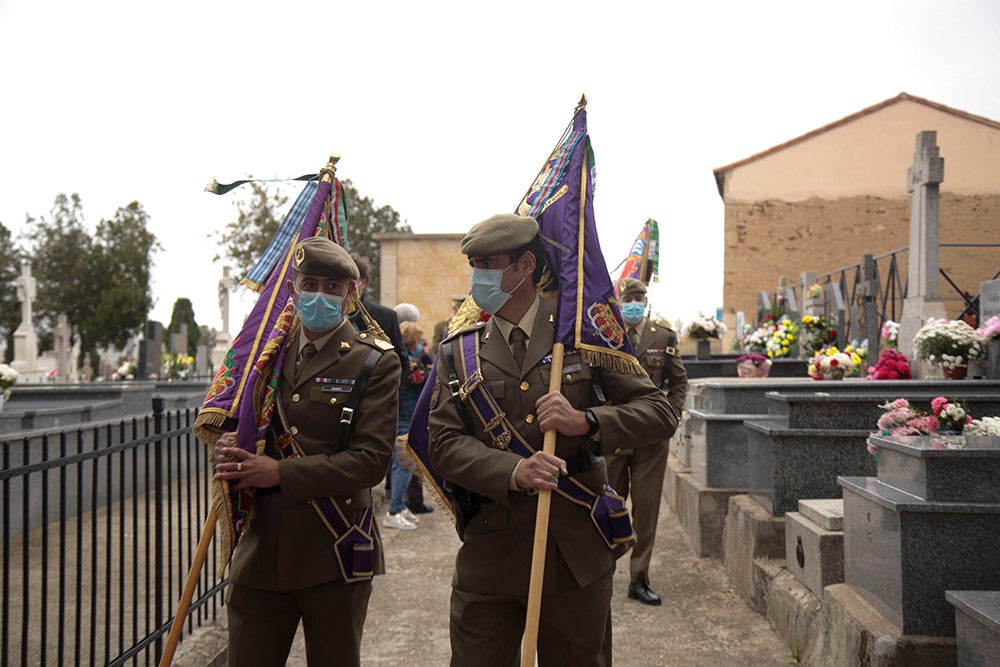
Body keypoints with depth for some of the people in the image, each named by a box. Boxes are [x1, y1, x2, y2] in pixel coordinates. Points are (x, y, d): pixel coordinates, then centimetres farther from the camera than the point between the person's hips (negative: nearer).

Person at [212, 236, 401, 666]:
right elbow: (235, 426, 18)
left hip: (336, 554, -3)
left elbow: (371, 460, -13)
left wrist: (282, 473, -17)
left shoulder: (374, 362, -4)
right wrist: (229, 451, -7)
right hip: (261, 550, 4)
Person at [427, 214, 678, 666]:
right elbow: (443, 443, -3)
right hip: (488, 556, 1)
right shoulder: (459, 351, 6)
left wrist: (584, 421, -19)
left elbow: (660, 412, -2)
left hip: (577, 553, -1)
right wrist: (514, 471, -21)